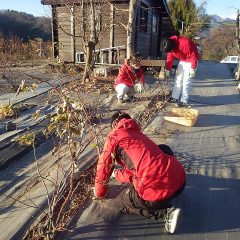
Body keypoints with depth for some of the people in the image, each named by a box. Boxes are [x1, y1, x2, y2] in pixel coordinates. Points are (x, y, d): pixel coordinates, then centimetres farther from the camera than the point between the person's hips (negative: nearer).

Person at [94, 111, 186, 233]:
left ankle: (166, 212, 4)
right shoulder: (139, 134, 28)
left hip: (158, 188, -7)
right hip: (180, 180, 7)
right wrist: (117, 174, 47)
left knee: (126, 201, 23)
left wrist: (99, 192, 31)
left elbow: (103, 167, 14)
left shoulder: (114, 137, 8)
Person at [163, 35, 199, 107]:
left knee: (186, 81, -9)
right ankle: (175, 98, 15)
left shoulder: (185, 43, -34)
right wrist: (167, 70, -1)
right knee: (178, 79, 7)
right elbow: (170, 59, -1)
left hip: (190, 61, -7)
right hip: (182, 61, 7)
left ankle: (184, 101, -4)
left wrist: (193, 69, -22)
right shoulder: (170, 46, -12)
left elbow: (194, 56, -26)